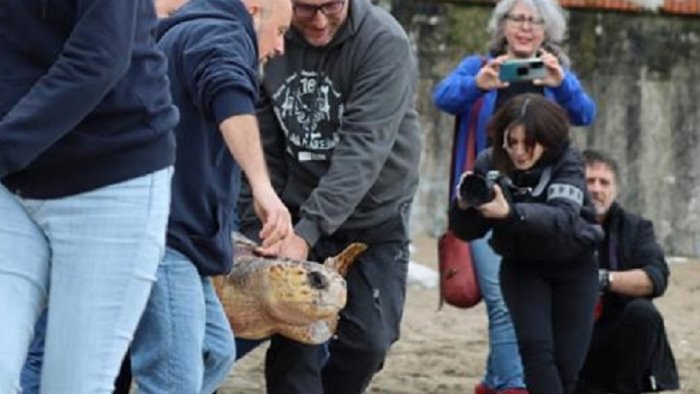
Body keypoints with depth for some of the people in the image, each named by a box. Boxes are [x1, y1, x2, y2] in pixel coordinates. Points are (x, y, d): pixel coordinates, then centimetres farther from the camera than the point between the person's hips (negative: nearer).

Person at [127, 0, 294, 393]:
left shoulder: (184, 35, 29)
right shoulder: (222, 34, -4)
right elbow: (230, 96, -27)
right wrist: (263, 186, -39)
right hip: (157, 233, -11)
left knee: (215, 353, 16)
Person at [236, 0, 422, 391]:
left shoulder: (384, 42, -21)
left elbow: (363, 149, -29)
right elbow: (261, 150, -4)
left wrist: (308, 230, -37)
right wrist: (257, 231, -13)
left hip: (374, 216, -2)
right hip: (298, 211, 2)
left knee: (368, 340, -2)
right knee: (293, 338, -7)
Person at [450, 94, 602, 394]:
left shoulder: (567, 162, -23)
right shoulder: (490, 163, -16)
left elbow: (563, 219, -40)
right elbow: (467, 232, -12)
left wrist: (510, 212, -56)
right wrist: (464, 205, -36)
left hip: (572, 267, -1)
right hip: (522, 267, 1)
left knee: (567, 362, -1)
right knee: (536, 347, -21)